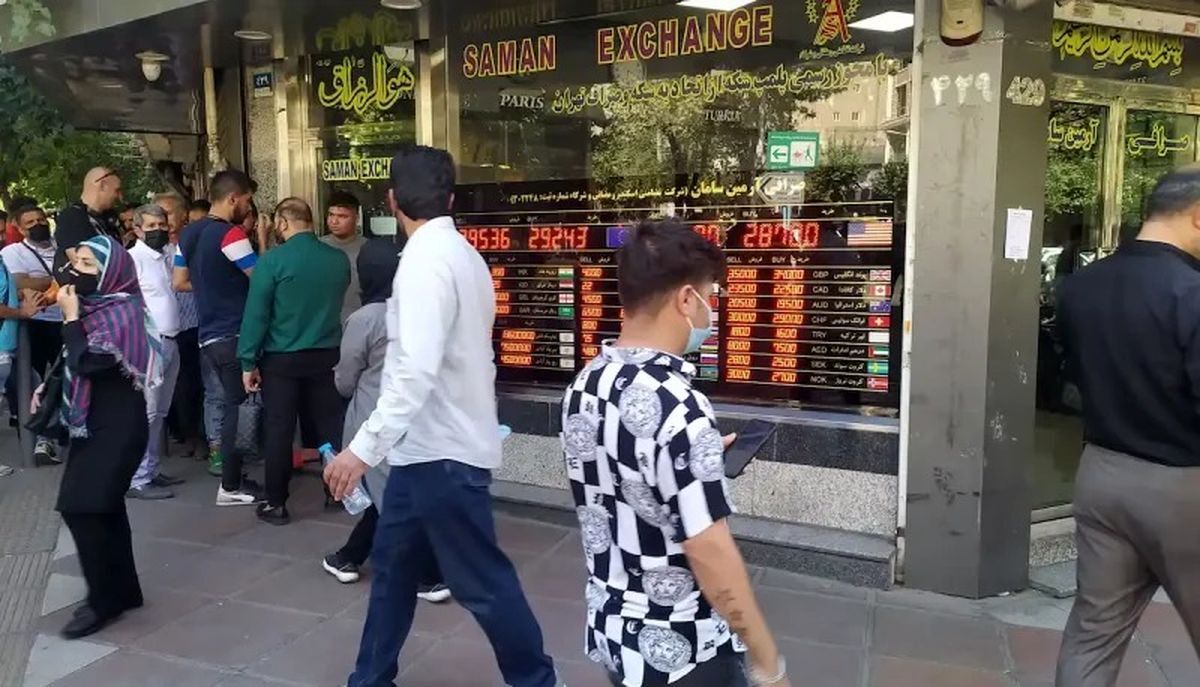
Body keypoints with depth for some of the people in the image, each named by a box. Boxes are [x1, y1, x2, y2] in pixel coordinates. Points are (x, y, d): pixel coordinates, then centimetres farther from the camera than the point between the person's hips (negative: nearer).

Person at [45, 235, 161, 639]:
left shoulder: (121, 312, -18)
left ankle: (105, 600, 3)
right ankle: (121, 590, 23)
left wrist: (71, 318, -18)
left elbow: (86, 363, -26)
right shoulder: (94, 306, 8)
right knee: (102, 507, 12)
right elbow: (72, 364, 17)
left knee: (81, 507, -10)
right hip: (94, 422, 9)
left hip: (118, 425, -9)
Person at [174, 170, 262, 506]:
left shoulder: (189, 233, 12)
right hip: (234, 335, -9)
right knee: (240, 407, 0)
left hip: (210, 334, 9)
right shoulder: (230, 234, -14)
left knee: (232, 405, 16)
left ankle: (232, 474, 24)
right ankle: (231, 486, 7)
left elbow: (180, 282, 17)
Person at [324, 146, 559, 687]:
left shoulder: (425, 260, -19)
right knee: (394, 564, 19)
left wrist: (364, 446, -29)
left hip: (441, 450, -9)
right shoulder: (462, 254, 10)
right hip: (430, 445, 9)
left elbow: (417, 370, -29)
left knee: (481, 582, 5)